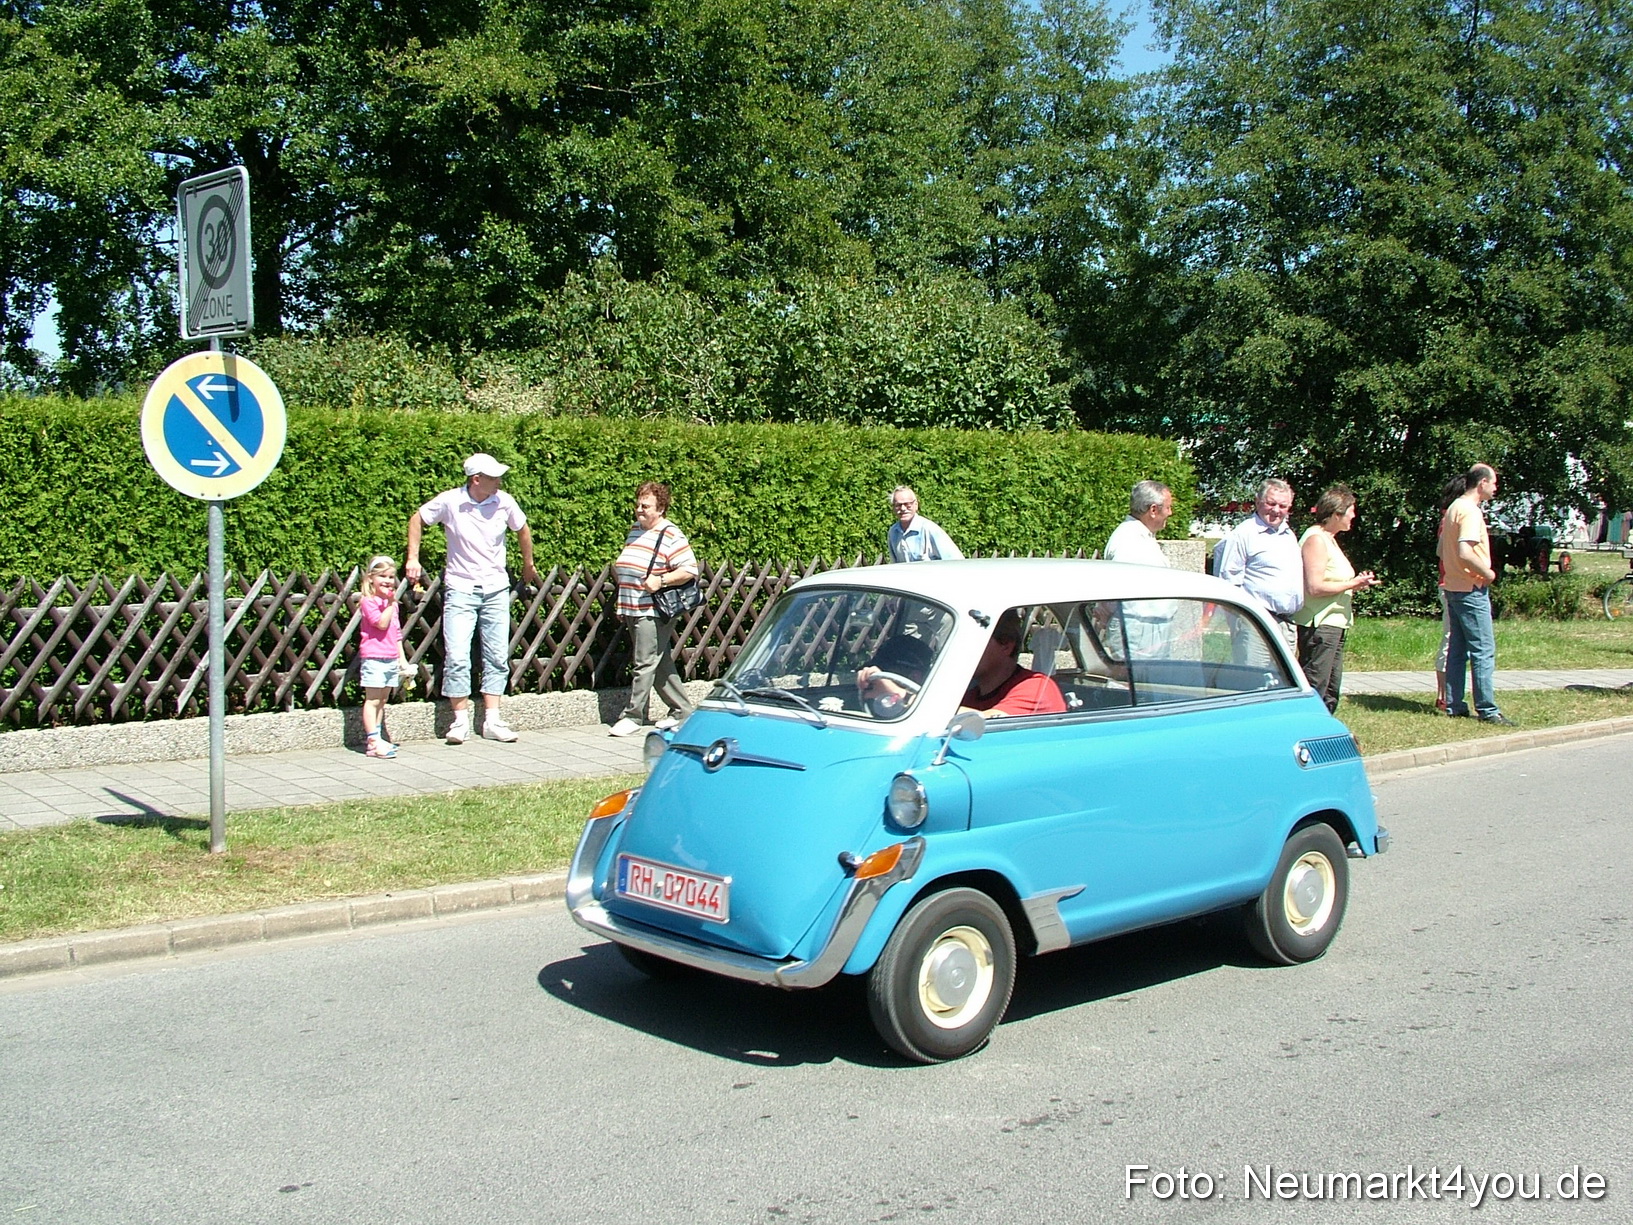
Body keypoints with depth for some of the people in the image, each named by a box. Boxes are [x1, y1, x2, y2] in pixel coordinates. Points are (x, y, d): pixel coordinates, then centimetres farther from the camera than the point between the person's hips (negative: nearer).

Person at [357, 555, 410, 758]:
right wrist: (390, 603, -21)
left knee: (382, 700, 10)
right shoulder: (368, 602, -8)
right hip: (374, 658, -8)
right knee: (372, 700, -7)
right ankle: (373, 742, -11)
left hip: (391, 659, 8)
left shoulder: (391, 603, 17)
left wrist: (402, 657, 18)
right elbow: (381, 623, -22)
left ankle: (378, 739, 14)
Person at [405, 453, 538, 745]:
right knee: (456, 656, -8)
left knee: (497, 657, 4)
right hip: (460, 590, -3)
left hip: (496, 590, 3)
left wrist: (528, 565, 27)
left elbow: (522, 529, 16)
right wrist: (413, 558, 1)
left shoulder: (504, 502, -3)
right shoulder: (449, 502, -10)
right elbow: (417, 519, 7)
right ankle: (461, 720, 3)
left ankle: (492, 721, 11)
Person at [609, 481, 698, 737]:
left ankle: (633, 716, -1)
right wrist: (622, 606, 19)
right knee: (661, 663, 13)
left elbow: (689, 571, -14)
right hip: (632, 610, 8)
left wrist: (661, 580, -24)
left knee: (645, 664, -6)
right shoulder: (634, 530, 15)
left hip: (654, 613, -8)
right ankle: (681, 709, 23)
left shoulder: (670, 536, -10)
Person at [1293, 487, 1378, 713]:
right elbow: (1315, 587, -22)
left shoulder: (1328, 539, 19)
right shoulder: (1315, 539, -13)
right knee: (1313, 691, -11)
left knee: (1330, 692, 13)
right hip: (1319, 625, -11)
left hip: (1334, 623, 11)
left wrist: (1356, 582, 9)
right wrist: (1351, 585, -14)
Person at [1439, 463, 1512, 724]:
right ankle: (1487, 709, -6)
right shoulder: (1471, 511, -16)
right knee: (1484, 651, -7)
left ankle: (1454, 705, 14)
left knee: (1457, 649, 11)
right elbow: (1465, 552, -27)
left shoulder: (1454, 508, 14)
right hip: (1472, 590, -10)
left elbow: (1442, 551, 20)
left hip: (1453, 587, 10)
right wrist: (1487, 572, -15)